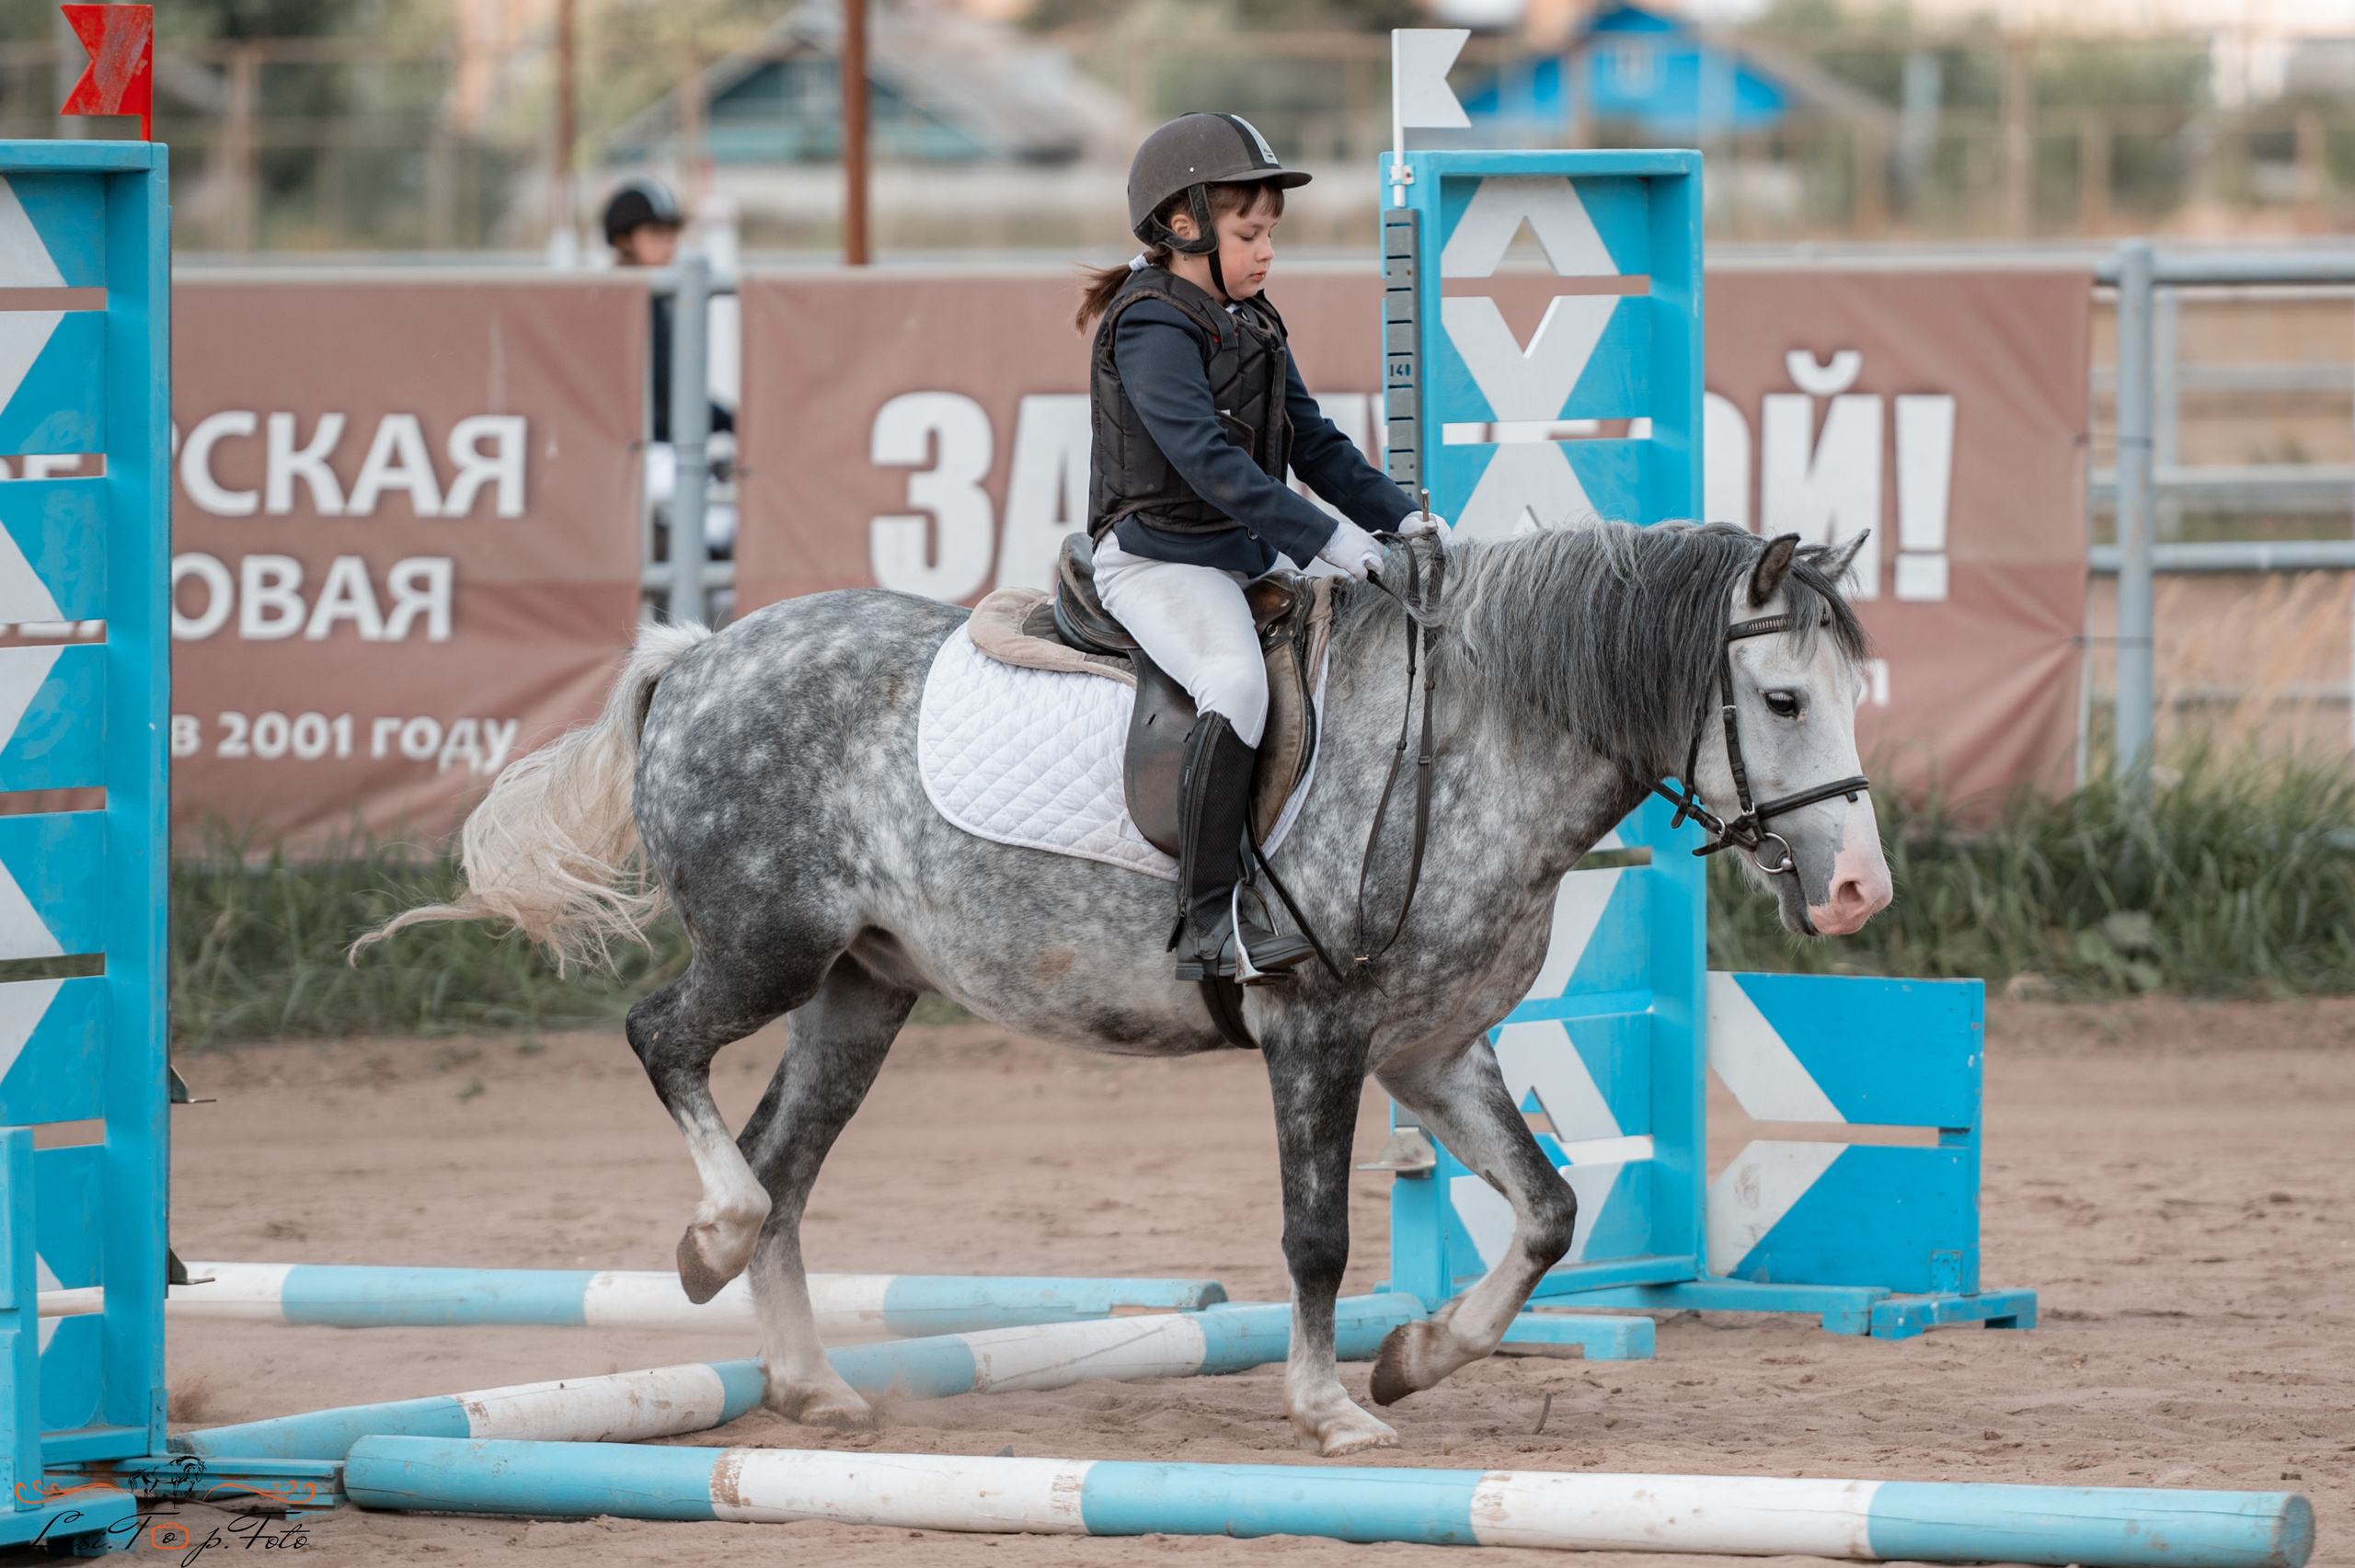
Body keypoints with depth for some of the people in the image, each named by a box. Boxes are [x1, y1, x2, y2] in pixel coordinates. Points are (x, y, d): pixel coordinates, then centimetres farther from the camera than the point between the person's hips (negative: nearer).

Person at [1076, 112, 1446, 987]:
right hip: (1158, 561, -10)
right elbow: (1206, 459, -26)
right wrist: (1321, 536, -29)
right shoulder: (1152, 328, -15)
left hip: (1248, 555, 10)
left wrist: (1394, 513, 4)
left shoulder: (1252, 327, 15)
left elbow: (1311, 441, 19)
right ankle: (1210, 929, -34)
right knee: (1236, 681, -32)